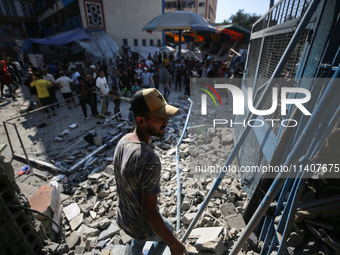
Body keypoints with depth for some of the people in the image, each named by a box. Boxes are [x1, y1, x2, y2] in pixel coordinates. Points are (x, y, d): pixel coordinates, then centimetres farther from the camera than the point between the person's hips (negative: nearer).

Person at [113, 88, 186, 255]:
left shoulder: (123, 141, -14)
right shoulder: (149, 161, -41)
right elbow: (149, 213, -32)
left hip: (123, 218, 6)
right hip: (143, 227, -6)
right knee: (167, 230, 29)